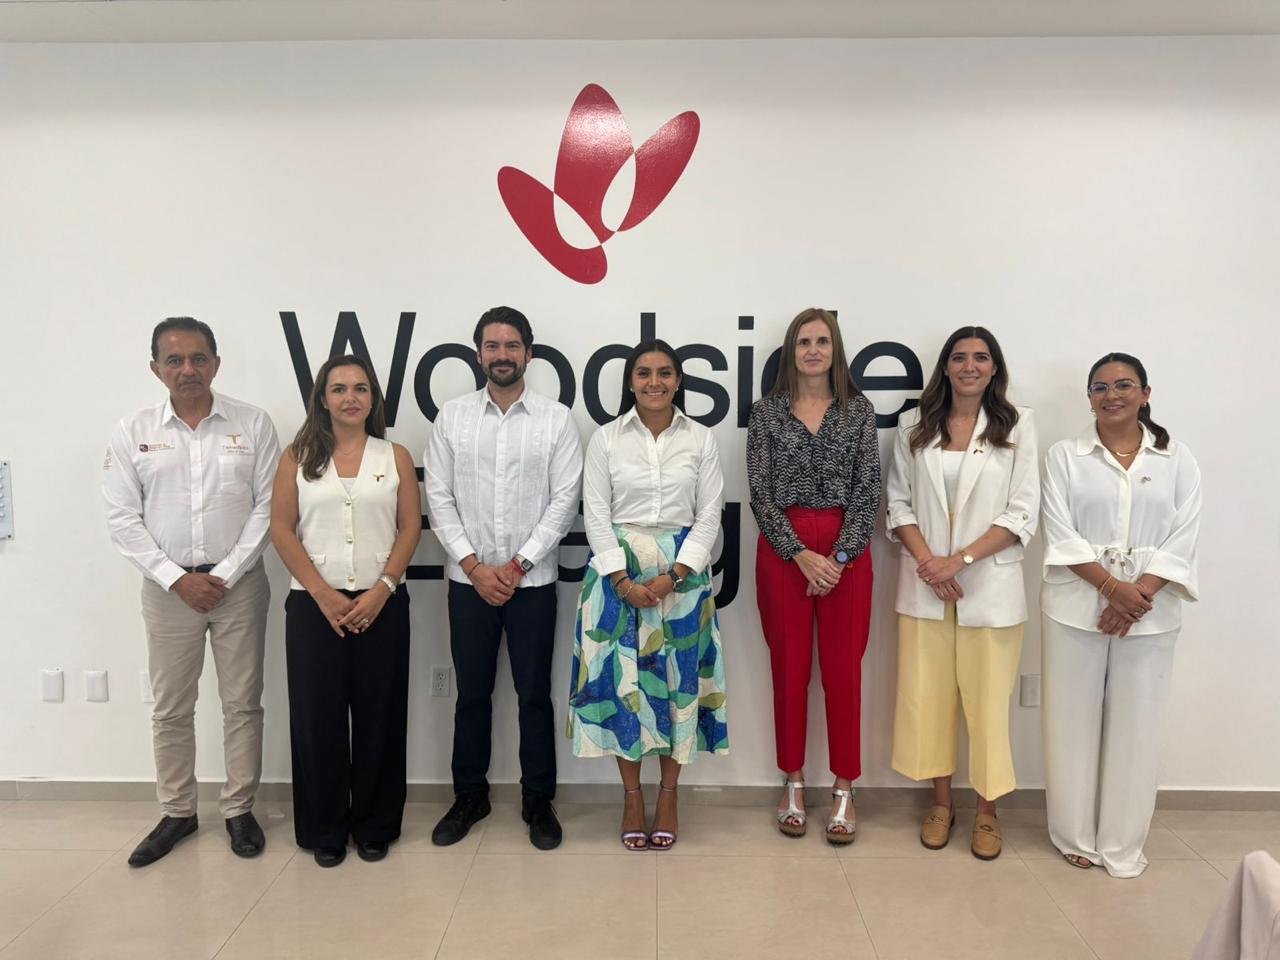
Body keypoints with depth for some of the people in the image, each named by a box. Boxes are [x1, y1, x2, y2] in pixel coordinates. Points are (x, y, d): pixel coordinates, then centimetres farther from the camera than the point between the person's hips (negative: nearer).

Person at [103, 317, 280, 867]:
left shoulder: (253, 425, -1)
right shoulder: (133, 432, 2)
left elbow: (267, 506, -4)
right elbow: (123, 519, -1)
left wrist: (226, 574, -10)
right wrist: (178, 578, -9)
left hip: (239, 583, -1)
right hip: (168, 586, 1)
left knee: (242, 703, 7)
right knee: (170, 709, 11)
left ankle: (239, 810, 22)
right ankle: (177, 813, 27)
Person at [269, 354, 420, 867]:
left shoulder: (395, 456, 6)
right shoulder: (298, 456, 5)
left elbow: (410, 527, 1)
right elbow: (281, 528, 0)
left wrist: (381, 590, -10)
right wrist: (323, 594, -9)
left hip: (381, 604, 0)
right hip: (314, 604, 0)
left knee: (378, 715, 5)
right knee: (318, 716, 5)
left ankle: (374, 825, 22)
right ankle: (324, 829, 22)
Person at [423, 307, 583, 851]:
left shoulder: (556, 419, -2)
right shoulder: (452, 417, 3)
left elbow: (564, 501, -6)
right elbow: (438, 499, 0)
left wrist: (517, 566, -11)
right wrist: (475, 566, -9)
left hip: (532, 580, -1)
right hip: (468, 580, 2)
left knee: (534, 694, 7)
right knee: (472, 693, 12)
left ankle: (538, 801, 23)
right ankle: (469, 796, 29)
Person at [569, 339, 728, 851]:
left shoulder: (701, 440, 2)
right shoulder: (606, 439, 1)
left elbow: (709, 517, 0)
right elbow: (596, 515, -2)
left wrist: (673, 575, -12)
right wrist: (623, 580, -12)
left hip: (682, 572, 1)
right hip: (618, 570, 0)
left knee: (678, 678, 5)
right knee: (621, 679, 2)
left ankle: (668, 794, 21)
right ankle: (632, 794, 19)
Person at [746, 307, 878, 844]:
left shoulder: (858, 410, 4)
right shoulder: (766, 412, 3)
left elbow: (869, 491, -1)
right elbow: (760, 493, -3)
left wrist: (839, 556, -11)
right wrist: (800, 554, -12)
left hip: (846, 549, 0)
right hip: (783, 548, 0)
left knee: (843, 669, 4)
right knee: (789, 667, 7)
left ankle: (844, 790, 19)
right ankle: (794, 785, 23)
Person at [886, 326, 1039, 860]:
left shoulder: (1017, 425, 1)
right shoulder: (914, 427, 6)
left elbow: (1023, 513, -4)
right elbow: (898, 503, 5)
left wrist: (960, 560, -14)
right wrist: (927, 561, -10)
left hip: (990, 582, -2)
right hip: (924, 582, 2)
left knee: (988, 697, 3)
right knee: (927, 694, 7)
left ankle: (986, 812, 20)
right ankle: (941, 803, 23)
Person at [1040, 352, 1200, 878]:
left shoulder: (1177, 458, 5)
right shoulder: (1064, 456, 2)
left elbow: (1182, 538, -2)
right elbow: (1060, 534, -5)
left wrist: (1138, 597, -13)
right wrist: (1112, 586, -16)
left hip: (1150, 612, 1)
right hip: (1076, 607, -1)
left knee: (1135, 725, 6)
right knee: (1073, 721, 6)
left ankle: (1122, 844, 21)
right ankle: (1075, 834, 22)